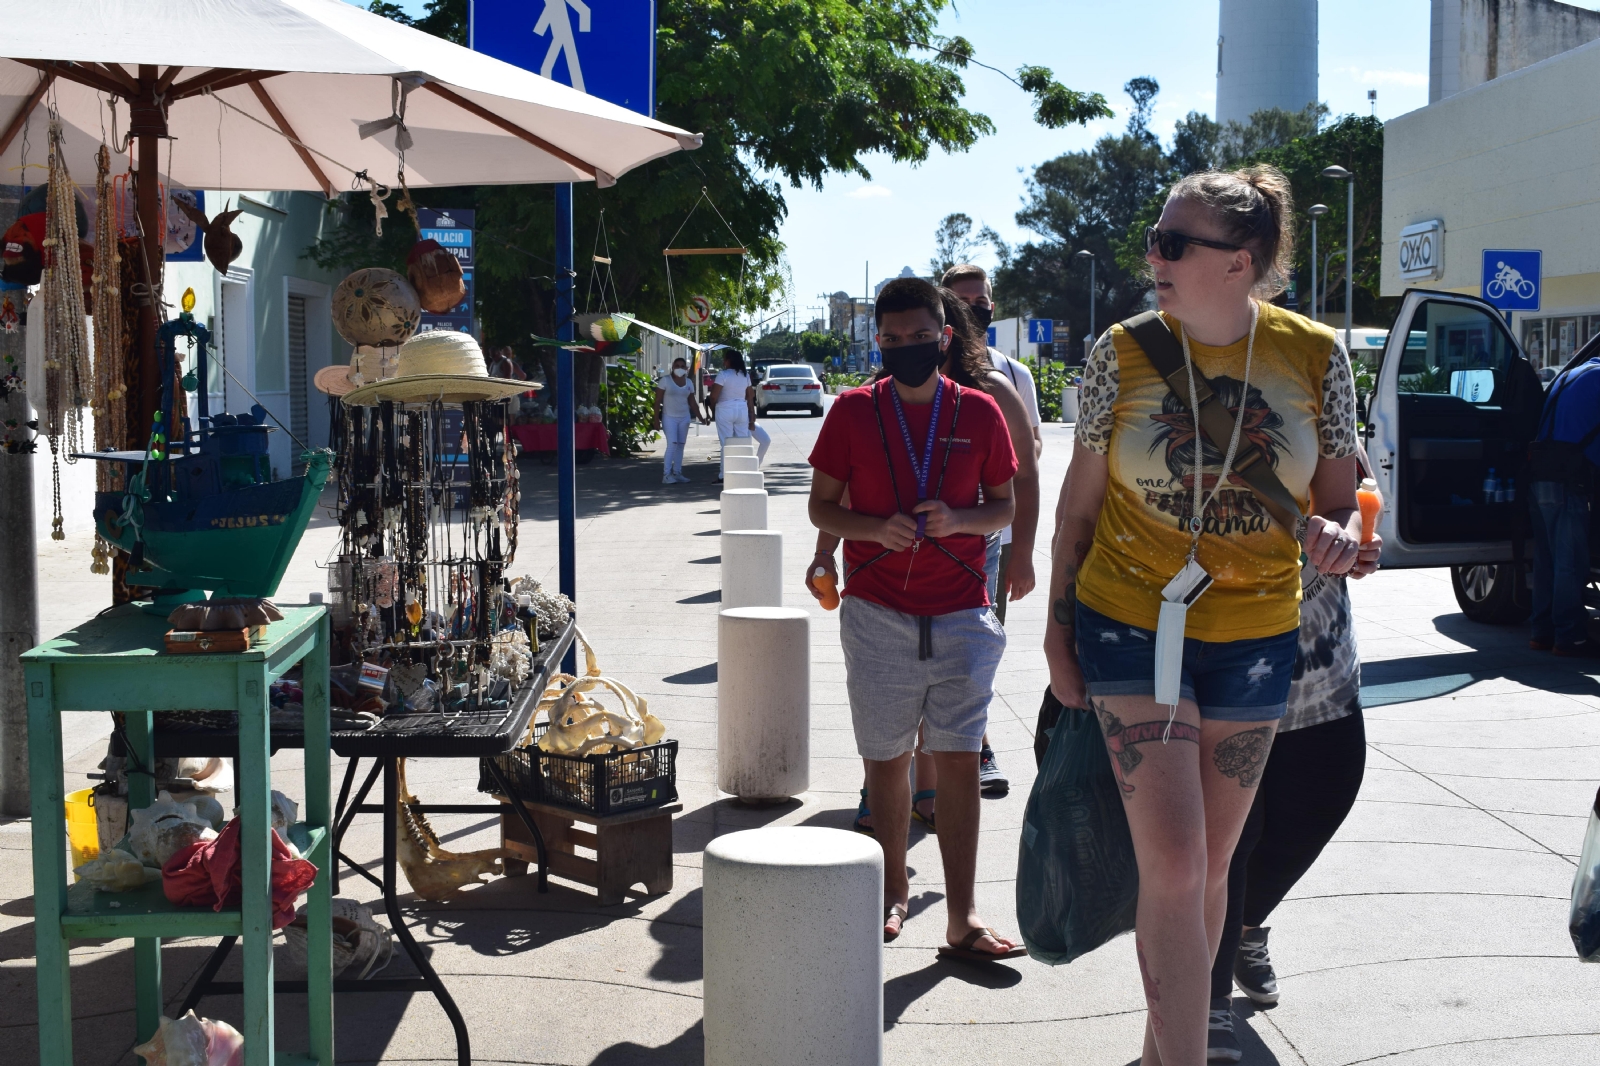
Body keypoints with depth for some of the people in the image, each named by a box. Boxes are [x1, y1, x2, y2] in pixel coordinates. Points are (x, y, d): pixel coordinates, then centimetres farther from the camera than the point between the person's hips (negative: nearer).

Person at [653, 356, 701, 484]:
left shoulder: (689, 383, 9)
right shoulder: (665, 381, -5)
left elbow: (692, 403, 13)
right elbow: (658, 401, -6)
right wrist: (656, 419, -11)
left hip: (684, 418, 5)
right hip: (669, 417, -5)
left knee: (680, 445, 5)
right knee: (672, 444, -15)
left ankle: (677, 473, 10)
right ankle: (666, 475, -14)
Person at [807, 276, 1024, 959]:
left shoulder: (978, 411, 3)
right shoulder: (854, 412, 2)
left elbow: (1005, 506, 11)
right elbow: (821, 506, 6)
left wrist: (957, 519, -11)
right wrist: (875, 527, -13)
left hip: (962, 614, 0)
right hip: (878, 613, 0)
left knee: (959, 759, -3)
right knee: (886, 759, 8)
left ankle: (963, 920, -1)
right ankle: (893, 890, 25)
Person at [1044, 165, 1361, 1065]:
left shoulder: (1316, 354, -5)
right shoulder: (1123, 351, -7)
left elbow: (1342, 500, 3)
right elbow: (1081, 502, 2)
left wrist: (1342, 536, -20)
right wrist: (1059, 625, 2)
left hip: (1256, 636, 2)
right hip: (1132, 627, -2)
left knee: (1211, 865, 14)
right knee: (1173, 863, -11)